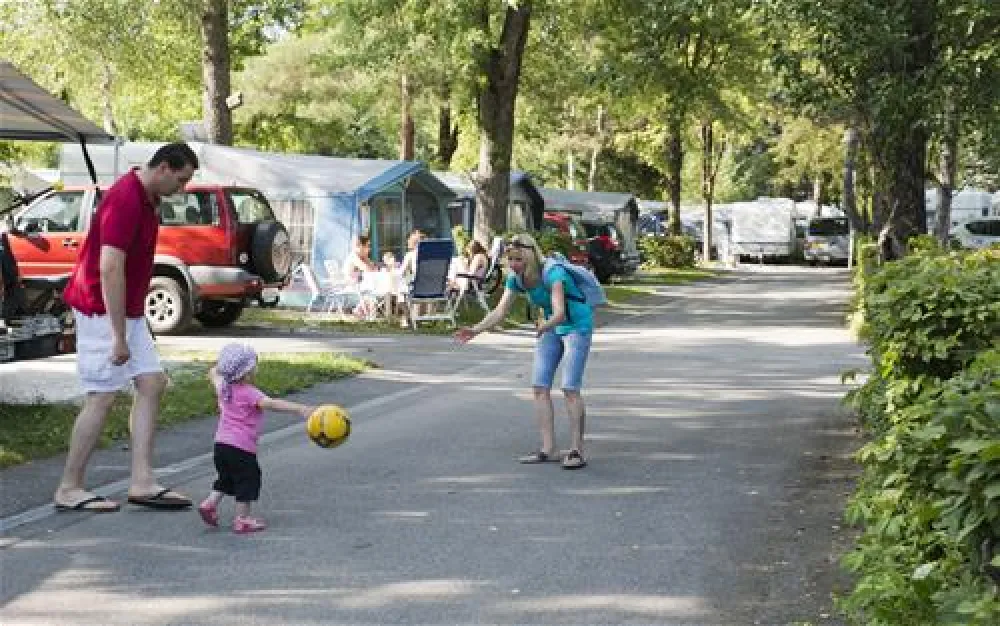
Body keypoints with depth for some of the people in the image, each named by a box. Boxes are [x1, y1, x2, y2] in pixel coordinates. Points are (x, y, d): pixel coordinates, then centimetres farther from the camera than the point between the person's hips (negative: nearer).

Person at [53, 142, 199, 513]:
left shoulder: (145, 199, 10)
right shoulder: (125, 200, -21)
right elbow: (109, 269, -27)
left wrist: (129, 326, 20)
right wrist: (118, 336, -27)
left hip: (127, 312, 10)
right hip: (102, 312, -10)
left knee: (152, 383, 5)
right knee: (102, 398, -6)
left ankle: (142, 482, 4)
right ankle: (69, 490, 4)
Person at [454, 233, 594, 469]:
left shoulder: (552, 273, -31)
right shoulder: (516, 278, -9)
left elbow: (559, 312, -41)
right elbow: (500, 311, -9)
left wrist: (545, 325, -61)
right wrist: (475, 330, -22)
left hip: (577, 325, -7)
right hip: (551, 327, 7)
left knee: (570, 388, -15)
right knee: (539, 386, 0)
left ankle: (576, 451, -9)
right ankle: (548, 449, 4)